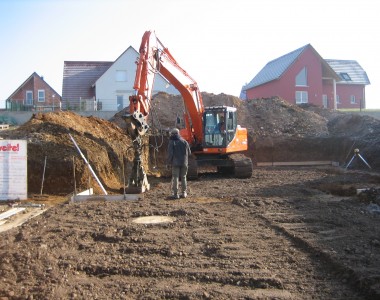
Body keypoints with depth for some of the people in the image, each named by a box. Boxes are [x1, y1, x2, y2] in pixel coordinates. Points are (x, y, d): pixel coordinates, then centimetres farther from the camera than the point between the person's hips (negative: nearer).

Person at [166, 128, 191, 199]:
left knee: (175, 178, -1)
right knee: (183, 177, 13)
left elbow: (170, 153, -11)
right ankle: (184, 193, 15)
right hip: (184, 163, 4)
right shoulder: (184, 142, 5)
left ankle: (175, 194, -4)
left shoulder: (172, 142, -7)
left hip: (175, 163, -4)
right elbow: (189, 152, 9)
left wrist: (169, 162, -1)